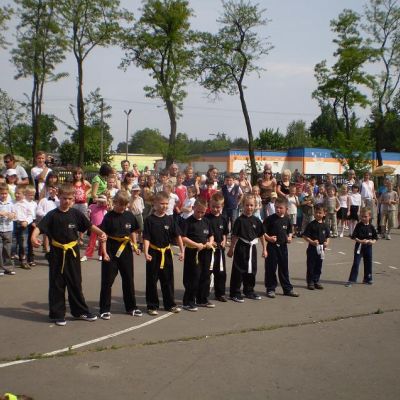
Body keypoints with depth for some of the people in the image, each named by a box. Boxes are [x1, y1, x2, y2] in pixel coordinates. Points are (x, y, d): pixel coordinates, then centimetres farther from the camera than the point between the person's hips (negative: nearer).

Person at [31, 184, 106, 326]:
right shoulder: (52, 215, -7)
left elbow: (89, 225, 5)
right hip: (57, 254, -3)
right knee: (57, 284, 5)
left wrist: (101, 232, -10)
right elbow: (39, 227, -16)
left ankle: (80, 311, 26)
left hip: (73, 253, 3)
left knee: (76, 283, 13)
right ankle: (57, 314, 17)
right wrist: (34, 237, -35)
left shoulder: (76, 213, 2)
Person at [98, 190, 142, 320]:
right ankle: (105, 309, 11)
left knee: (128, 280, 13)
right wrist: (104, 253, -15)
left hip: (126, 251, 4)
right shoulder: (109, 217, -9)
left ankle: (131, 307, 26)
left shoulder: (129, 216, 3)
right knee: (107, 281, 2)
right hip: (111, 252, -4)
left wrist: (135, 246, 3)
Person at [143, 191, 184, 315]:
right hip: (153, 253, -3)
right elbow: (146, 238, -10)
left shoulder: (170, 219, 1)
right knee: (152, 280, 4)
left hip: (166, 253, 3)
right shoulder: (150, 220, -8)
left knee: (168, 280, 12)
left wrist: (181, 251, -2)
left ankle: (170, 304, 24)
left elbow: (178, 236, 3)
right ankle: (152, 306, 15)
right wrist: (146, 253, -20)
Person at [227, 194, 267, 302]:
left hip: (252, 248, 5)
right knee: (238, 270, -1)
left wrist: (264, 249, 11)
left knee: (251, 270, 14)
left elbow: (261, 235, 10)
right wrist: (231, 249, -7)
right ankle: (234, 293, 6)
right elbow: (235, 236, -8)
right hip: (241, 247, -5)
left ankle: (249, 291, 29)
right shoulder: (239, 220, -9)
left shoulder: (256, 221, 3)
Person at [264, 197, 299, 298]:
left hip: (283, 246, 4)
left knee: (284, 268, 13)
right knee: (271, 268, 2)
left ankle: (288, 289, 22)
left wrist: (289, 237, 0)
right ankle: (270, 289, 14)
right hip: (272, 246, -4)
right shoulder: (270, 219, -9)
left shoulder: (287, 219, 6)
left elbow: (289, 231, 19)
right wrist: (269, 238, -22)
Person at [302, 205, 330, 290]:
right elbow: (304, 236, -10)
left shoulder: (325, 225, 5)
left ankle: (316, 281, 23)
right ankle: (310, 282, 12)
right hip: (312, 248, -4)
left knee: (319, 266, 12)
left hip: (321, 249, 4)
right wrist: (312, 241, -21)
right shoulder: (311, 225, -9)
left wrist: (326, 242, -5)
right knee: (311, 266, 2)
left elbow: (327, 236, 14)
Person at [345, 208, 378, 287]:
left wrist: (372, 241, -15)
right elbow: (354, 237, -9)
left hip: (368, 247, 3)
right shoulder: (359, 226, -8)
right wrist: (360, 241, -22)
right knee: (356, 263, -4)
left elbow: (375, 238, 5)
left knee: (368, 263, 13)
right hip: (359, 247, -3)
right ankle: (351, 280, -1)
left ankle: (367, 279, 29)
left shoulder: (371, 227, -1)